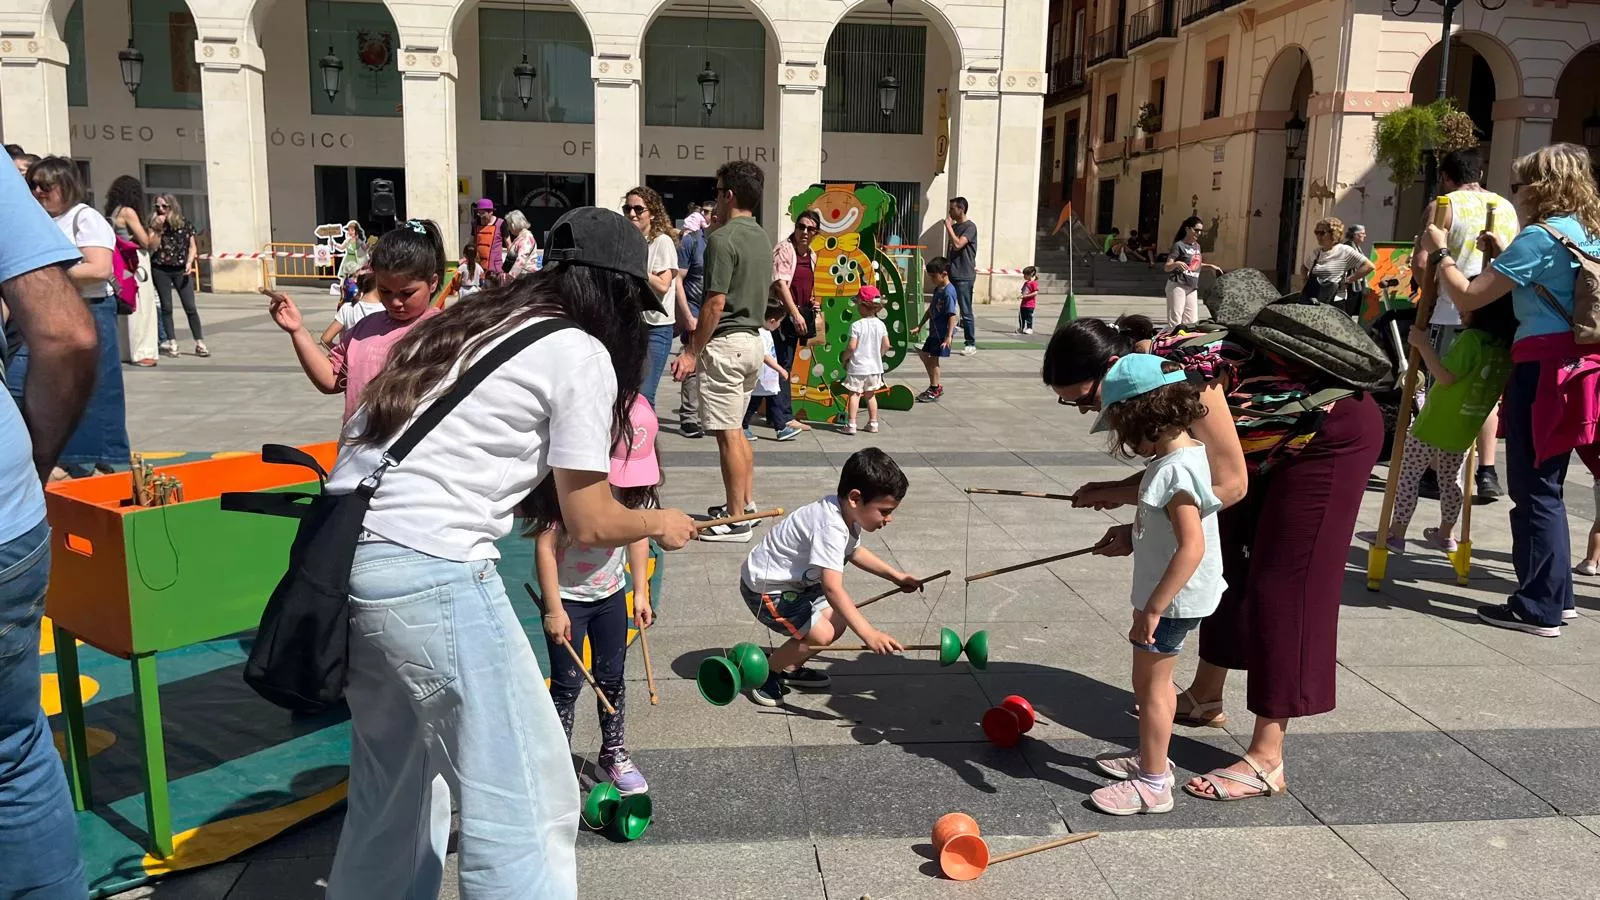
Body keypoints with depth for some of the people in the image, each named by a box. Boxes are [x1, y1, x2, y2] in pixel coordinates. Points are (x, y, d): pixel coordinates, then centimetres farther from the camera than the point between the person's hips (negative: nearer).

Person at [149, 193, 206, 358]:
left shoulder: (184, 223, 3)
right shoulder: (154, 224, 1)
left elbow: (192, 247, 7)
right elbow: (152, 247, -9)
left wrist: (189, 262, -8)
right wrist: (157, 229, -17)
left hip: (181, 270, 0)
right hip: (161, 270, 0)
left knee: (190, 307, -3)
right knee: (166, 307, 4)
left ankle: (200, 344, 2)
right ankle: (172, 344, 9)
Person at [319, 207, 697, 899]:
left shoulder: (471, 323, 21)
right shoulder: (581, 353, -1)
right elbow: (589, 524, 1)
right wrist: (660, 523, 19)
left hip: (339, 553, 9)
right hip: (426, 571, -9)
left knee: (396, 785, 25)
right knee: (524, 802, 1)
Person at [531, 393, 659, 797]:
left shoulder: (635, 485, -7)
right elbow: (545, 547, -21)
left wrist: (641, 592, 5)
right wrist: (554, 609, -18)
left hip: (611, 594, 5)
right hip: (567, 598, -5)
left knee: (612, 677, 14)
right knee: (567, 683, 1)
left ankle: (613, 752, 30)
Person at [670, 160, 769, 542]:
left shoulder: (723, 239, -16)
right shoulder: (761, 238, 12)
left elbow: (716, 303, -20)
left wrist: (692, 351, -14)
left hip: (726, 342, -9)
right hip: (752, 339, 9)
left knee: (728, 434, -3)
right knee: (736, 429, 19)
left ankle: (736, 520, 2)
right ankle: (746, 503, 27)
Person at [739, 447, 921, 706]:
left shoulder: (847, 513, -3)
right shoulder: (830, 527, -34)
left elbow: (854, 551, 20)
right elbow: (833, 588, -43)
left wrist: (896, 576, 15)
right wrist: (870, 634, -48)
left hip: (793, 581, 10)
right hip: (765, 588, -10)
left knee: (838, 622, 9)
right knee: (821, 634, -20)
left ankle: (790, 668, 26)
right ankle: (766, 672, 1)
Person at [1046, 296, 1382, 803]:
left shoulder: (1186, 372, -33)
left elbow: (1228, 485, -28)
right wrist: (1118, 492, -17)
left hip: (1334, 434, -9)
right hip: (1276, 443, 9)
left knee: (1282, 584, -11)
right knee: (1226, 560, 15)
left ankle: (1267, 761, -7)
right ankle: (1205, 698, 32)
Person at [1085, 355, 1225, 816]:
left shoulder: (1175, 470, -26)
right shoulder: (1188, 453, 5)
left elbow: (1192, 548, -31)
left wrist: (1152, 609, -29)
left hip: (1172, 600, -10)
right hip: (1171, 596, 10)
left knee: (1150, 685, 3)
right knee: (1156, 682, 22)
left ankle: (1152, 784, 15)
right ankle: (1150, 758, 38)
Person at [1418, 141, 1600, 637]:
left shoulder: (1538, 236, -11)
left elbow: (1467, 298, -13)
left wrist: (1439, 252, 1)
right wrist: (1502, 257, 20)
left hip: (1544, 366, -9)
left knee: (1534, 488, -3)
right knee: (1545, 484, 17)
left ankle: (1539, 608, 2)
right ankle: (1554, 595, 25)